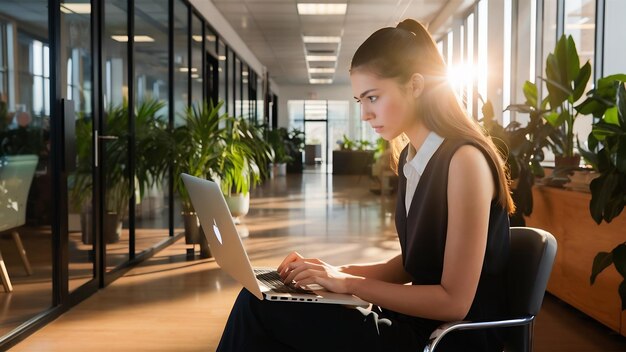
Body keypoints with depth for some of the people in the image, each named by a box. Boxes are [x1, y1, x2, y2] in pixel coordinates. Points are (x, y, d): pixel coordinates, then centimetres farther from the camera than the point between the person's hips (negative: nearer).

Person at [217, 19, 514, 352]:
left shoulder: (464, 159, -19)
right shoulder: (408, 156, 8)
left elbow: (455, 300, -19)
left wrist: (350, 283, -16)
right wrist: (339, 272, -1)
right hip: (417, 317, 8)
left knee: (259, 309, -17)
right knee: (259, 299, -8)